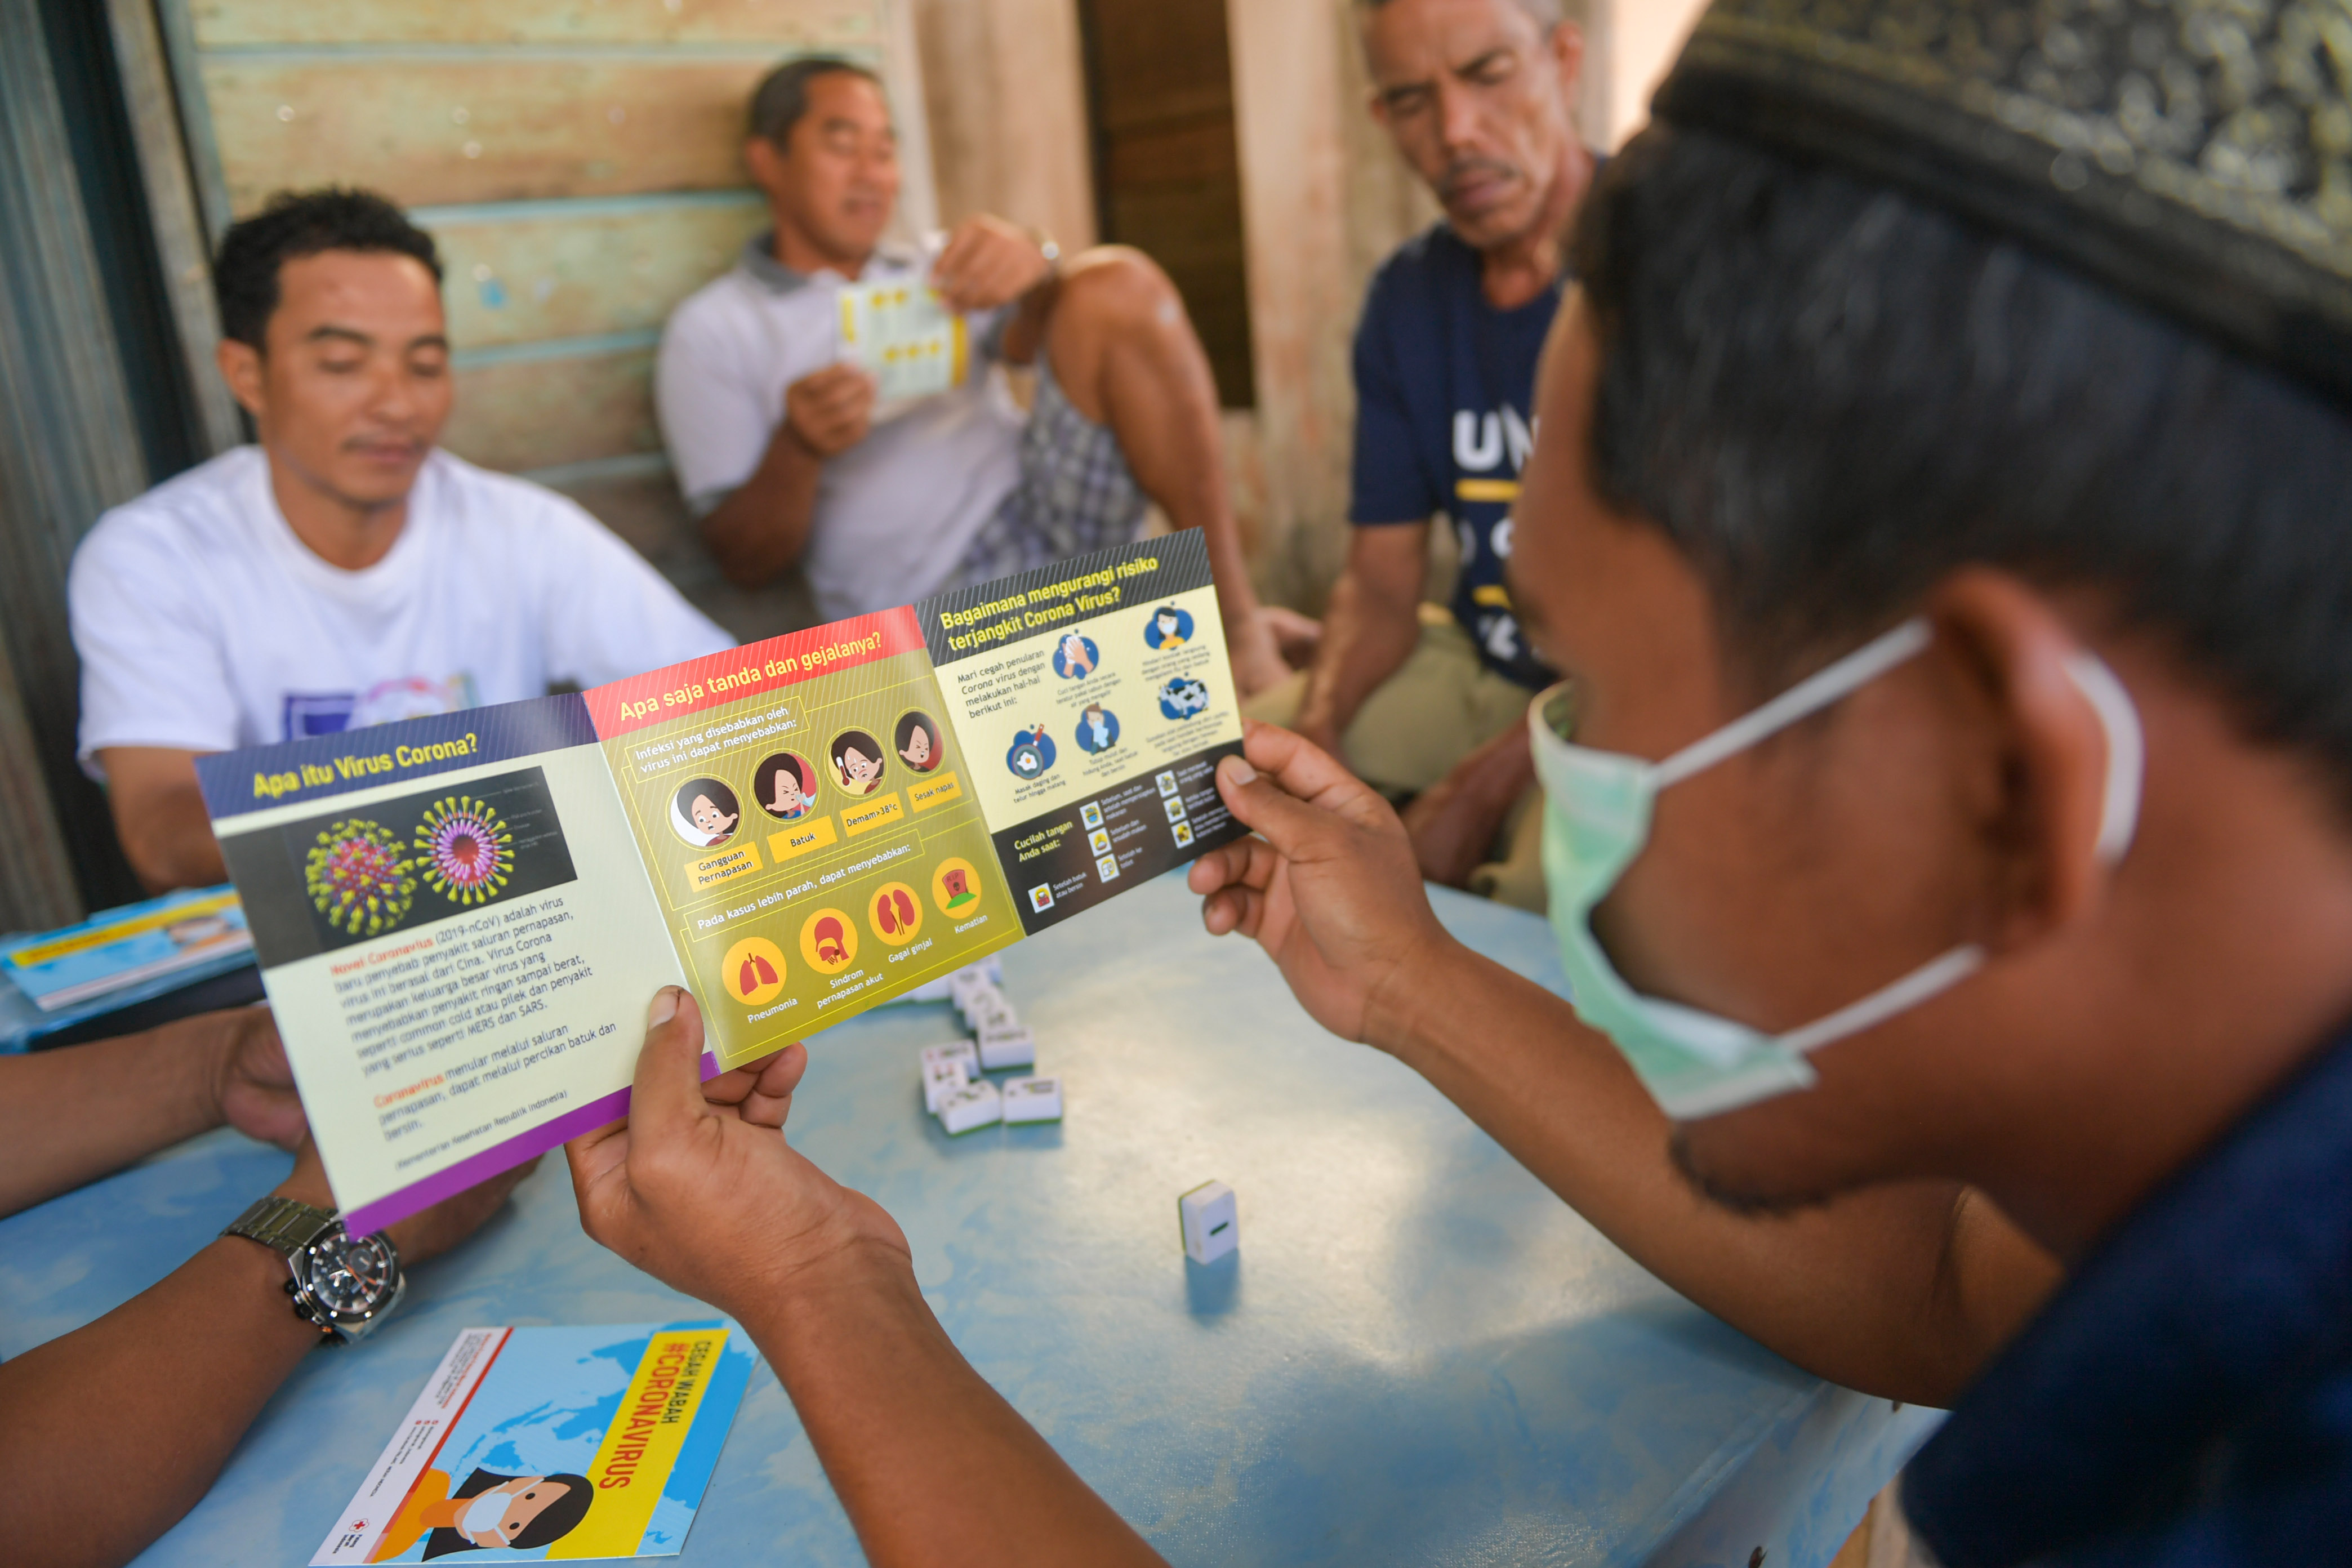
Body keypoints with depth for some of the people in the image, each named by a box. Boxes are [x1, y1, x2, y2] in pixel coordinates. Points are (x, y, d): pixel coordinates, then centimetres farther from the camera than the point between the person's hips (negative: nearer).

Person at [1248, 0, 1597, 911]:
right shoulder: (1408, 297, 6)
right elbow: (1380, 580, 7)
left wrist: (1485, 784, -24)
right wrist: (1316, 727, -14)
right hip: (1480, 665, 6)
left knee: (1547, 878, -36)